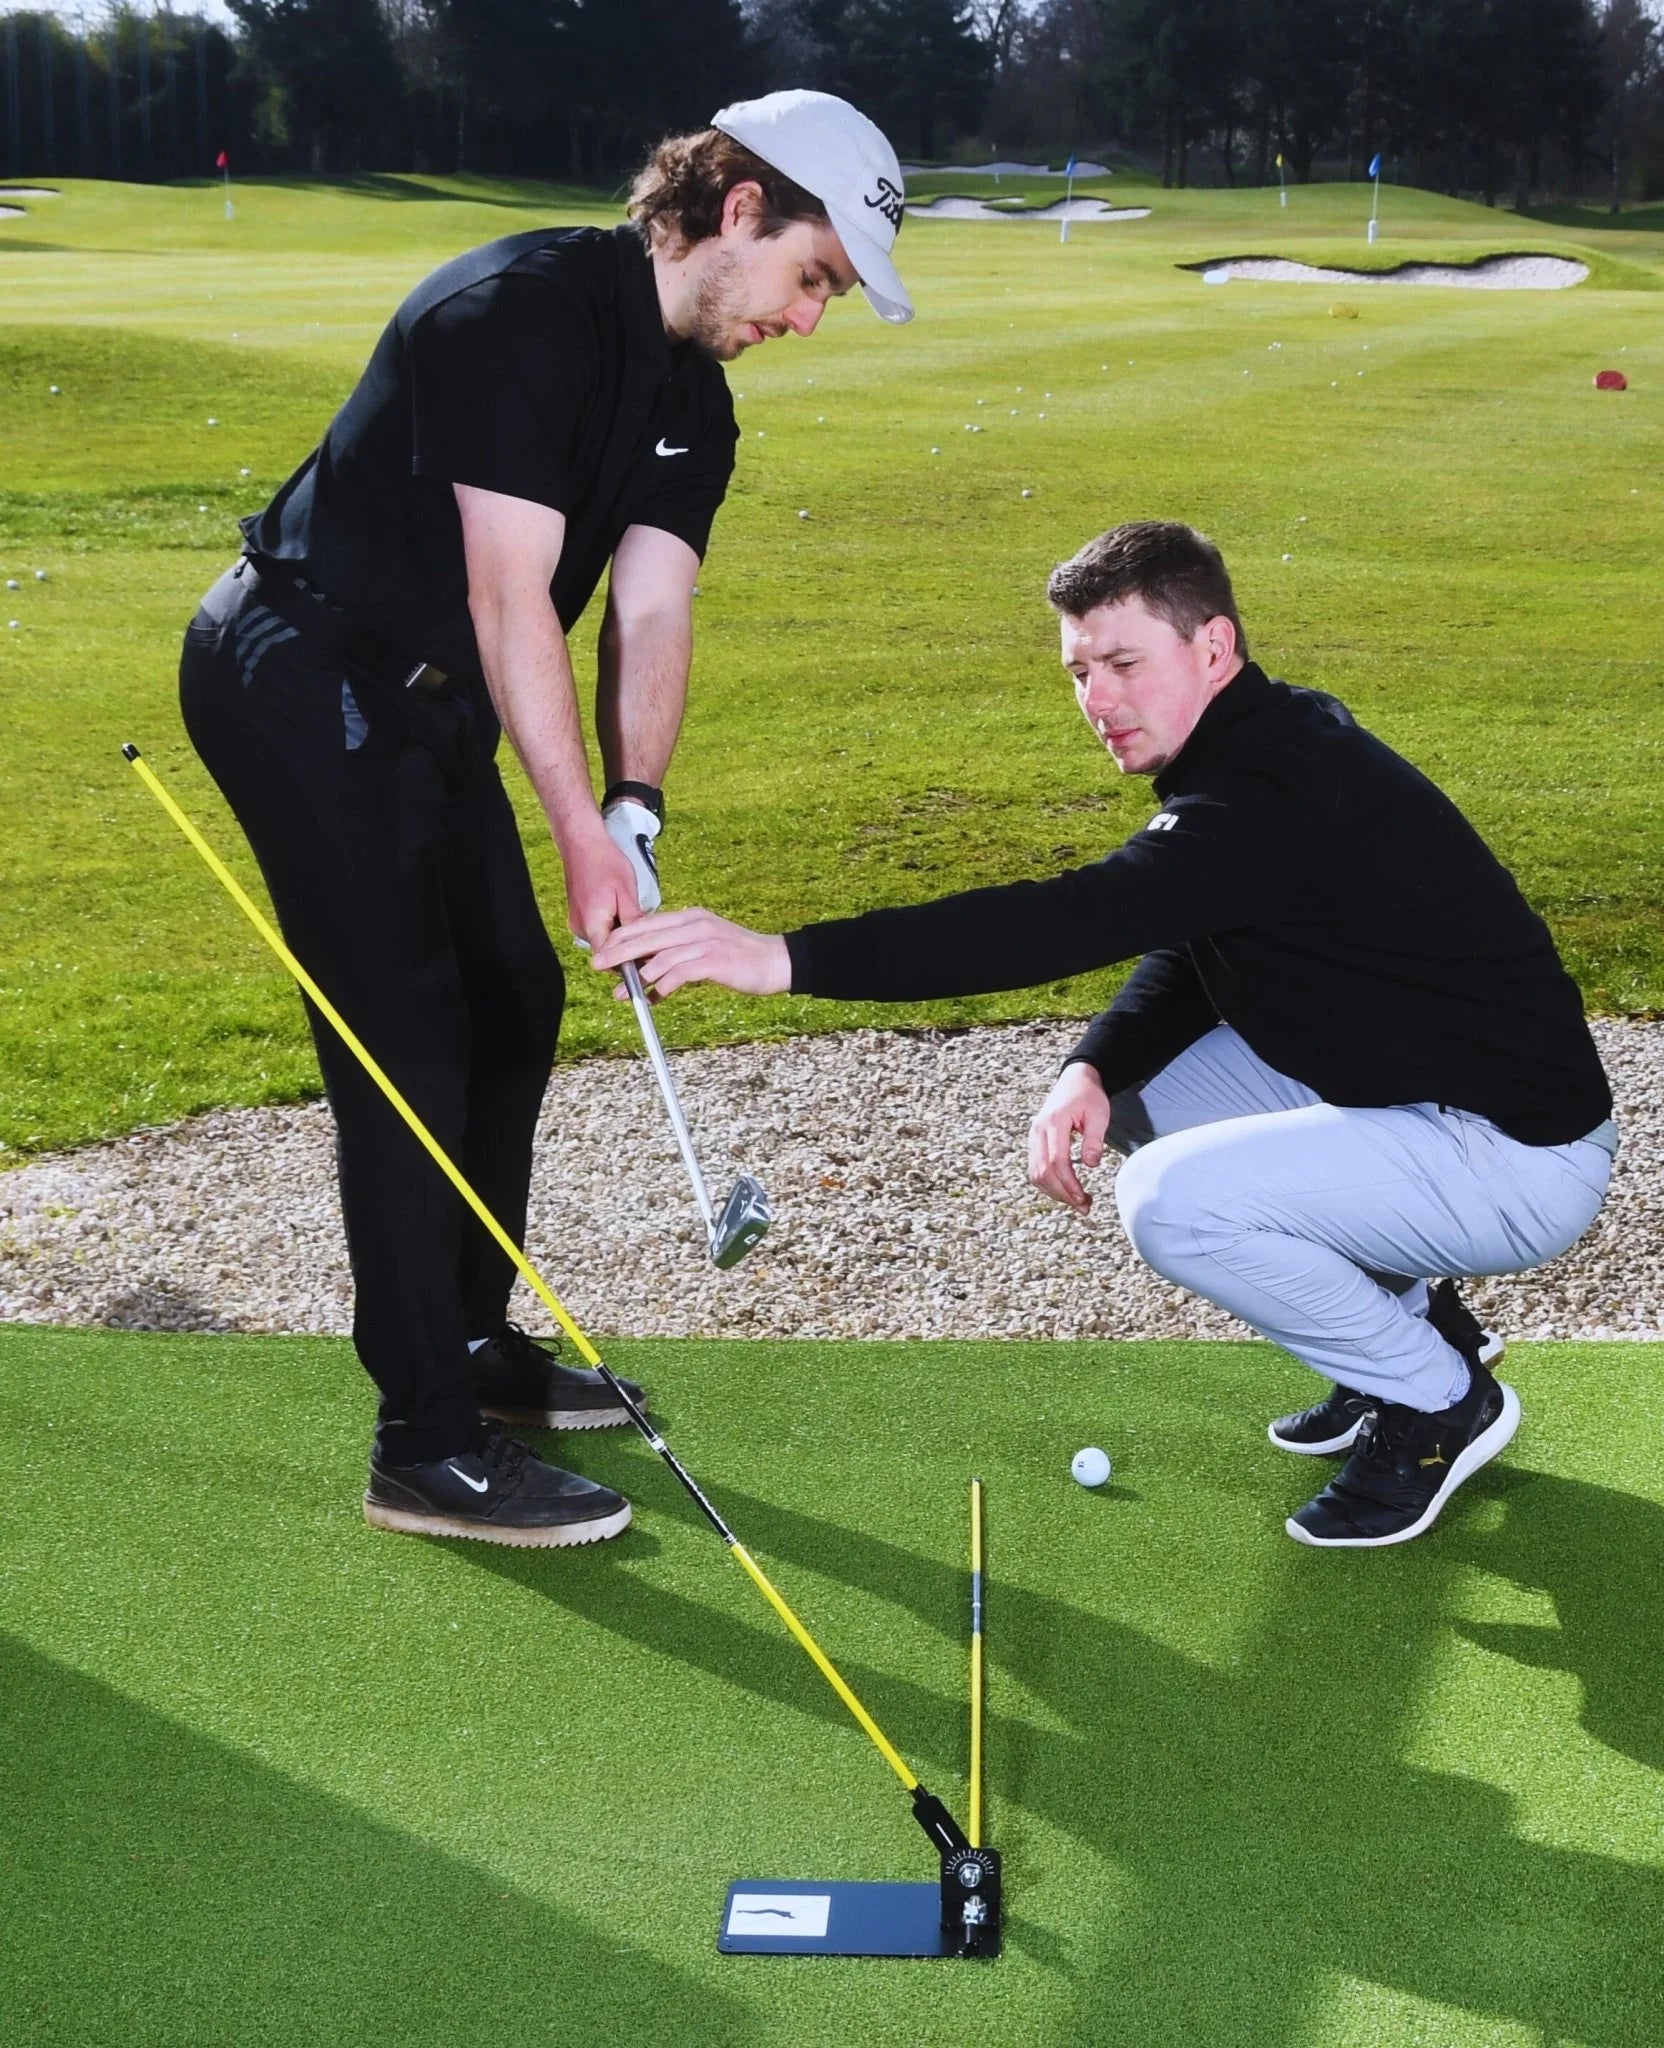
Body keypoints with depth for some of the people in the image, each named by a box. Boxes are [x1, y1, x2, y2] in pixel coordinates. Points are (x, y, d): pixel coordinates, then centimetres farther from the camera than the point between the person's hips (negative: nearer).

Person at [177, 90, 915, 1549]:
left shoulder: (695, 402, 6)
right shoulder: (526, 309, -22)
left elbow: (651, 613, -2)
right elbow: (509, 594, -25)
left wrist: (636, 808, -18)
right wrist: (588, 837, -25)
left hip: (424, 695, 9)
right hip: (300, 677, -9)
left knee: (513, 998, 12)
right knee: (409, 1035, -10)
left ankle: (469, 1336, 29)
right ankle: (428, 1445, -2)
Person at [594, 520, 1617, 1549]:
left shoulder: (1283, 789, -26)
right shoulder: (1263, 750, 5)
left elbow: (1073, 920, -36)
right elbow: (1183, 957, 8)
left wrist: (784, 957, -39)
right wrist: (1091, 1070, -14)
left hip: (1523, 1152, -10)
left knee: (1175, 1198, -25)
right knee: (1136, 1086, 9)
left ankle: (1440, 1401, -1)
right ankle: (1408, 1318, 16)